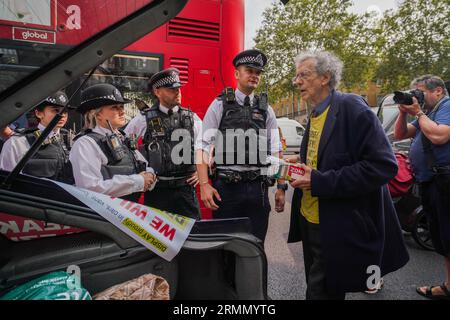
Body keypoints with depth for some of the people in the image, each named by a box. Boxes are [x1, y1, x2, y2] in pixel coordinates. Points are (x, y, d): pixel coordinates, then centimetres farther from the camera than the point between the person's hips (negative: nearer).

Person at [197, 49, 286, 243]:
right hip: (226, 187, -2)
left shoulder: (266, 110, 11)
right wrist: (204, 184, -13)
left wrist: (281, 187, 3)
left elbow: (275, 151, 9)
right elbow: (204, 147, -4)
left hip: (258, 188, 3)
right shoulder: (220, 105, 2)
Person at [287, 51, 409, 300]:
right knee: (317, 285, 23)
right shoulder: (315, 114, 9)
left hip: (340, 229, -8)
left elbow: (384, 165, -22)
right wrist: (303, 164, 0)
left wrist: (320, 182, -24)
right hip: (311, 221, 8)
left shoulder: (351, 107, -16)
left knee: (322, 291, 3)